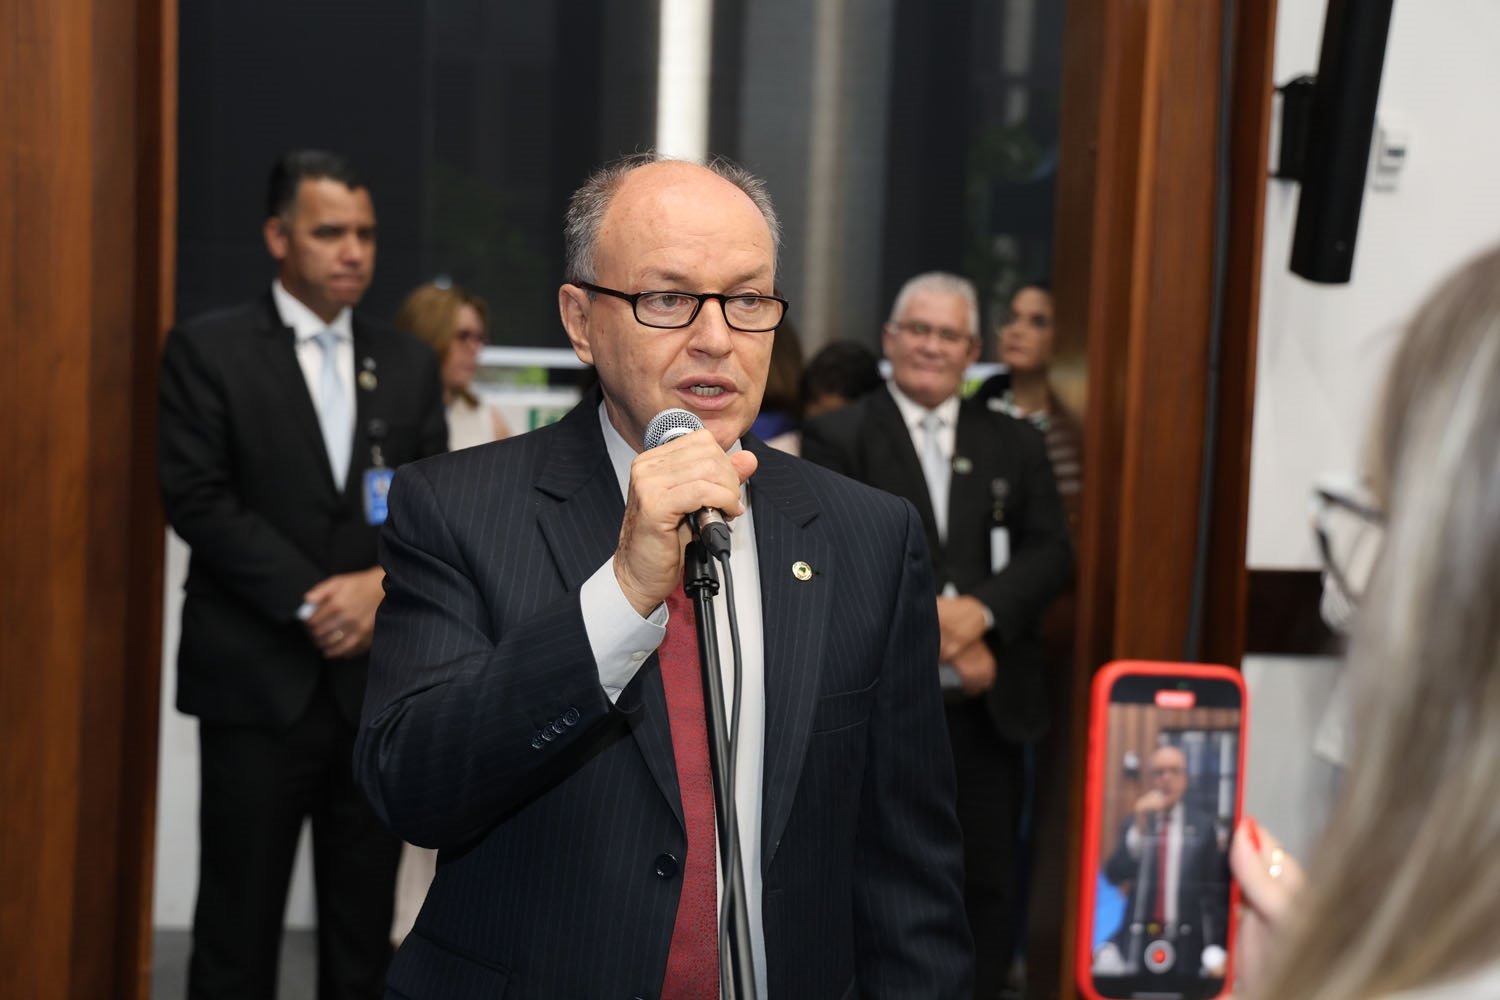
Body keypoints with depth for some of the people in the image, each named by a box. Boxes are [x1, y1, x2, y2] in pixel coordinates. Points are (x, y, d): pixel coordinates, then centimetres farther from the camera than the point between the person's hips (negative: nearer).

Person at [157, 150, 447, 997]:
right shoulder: (209, 349, 0)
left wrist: (381, 582, -10)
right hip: (259, 679, -3)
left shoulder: (409, 363, 12)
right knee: (239, 922, 4)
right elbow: (198, 500, -8)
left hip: (378, 679, 4)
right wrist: (310, 604, -13)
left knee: (365, 927, 8)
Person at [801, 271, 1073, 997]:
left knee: (989, 888, 8)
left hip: (986, 706, 3)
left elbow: (1052, 554, 3)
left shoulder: (1016, 443, 11)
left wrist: (981, 610, -16)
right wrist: (933, 629, -17)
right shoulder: (837, 438, 0)